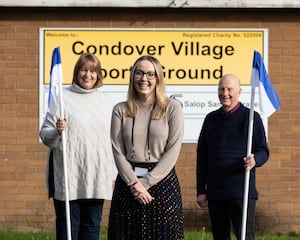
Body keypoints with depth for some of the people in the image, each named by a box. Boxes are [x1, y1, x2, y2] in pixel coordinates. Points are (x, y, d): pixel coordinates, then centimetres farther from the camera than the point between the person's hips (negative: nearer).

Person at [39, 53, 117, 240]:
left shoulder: (105, 102, 14)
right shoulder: (63, 98, -1)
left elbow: (113, 140, 18)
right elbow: (44, 134, -1)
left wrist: (114, 175, 14)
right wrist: (57, 132, -23)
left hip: (97, 178, 4)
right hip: (69, 177, -4)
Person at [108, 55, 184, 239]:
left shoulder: (172, 108, 1)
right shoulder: (121, 110, 7)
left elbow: (173, 151, -4)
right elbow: (118, 151, 1)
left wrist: (146, 182, -10)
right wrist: (134, 182, -12)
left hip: (162, 181, -2)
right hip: (128, 182, 2)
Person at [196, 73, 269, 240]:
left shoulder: (250, 117, 0)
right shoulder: (211, 119, 12)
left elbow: (263, 151, 1)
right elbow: (202, 156, 14)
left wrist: (255, 160, -24)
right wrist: (201, 190, 9)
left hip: (241, 192, -4)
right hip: (215, 192, 4)